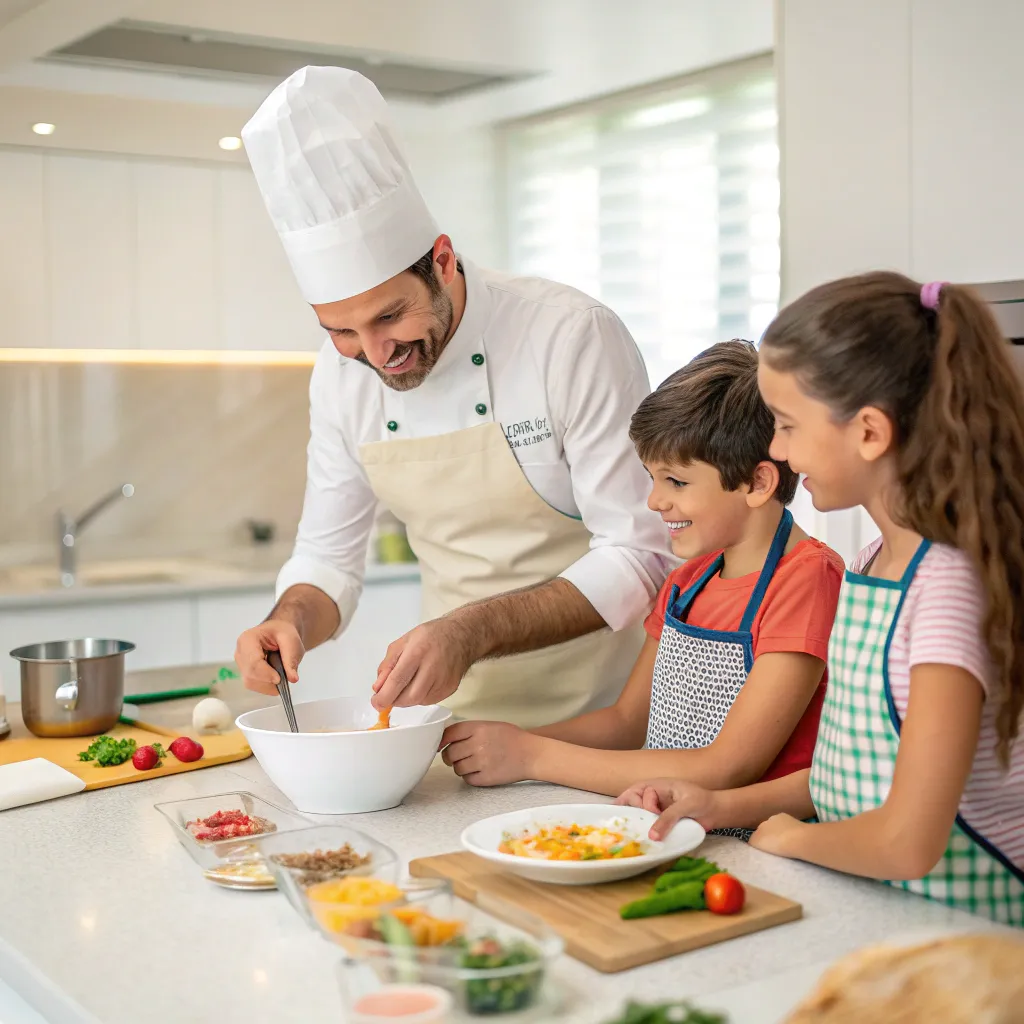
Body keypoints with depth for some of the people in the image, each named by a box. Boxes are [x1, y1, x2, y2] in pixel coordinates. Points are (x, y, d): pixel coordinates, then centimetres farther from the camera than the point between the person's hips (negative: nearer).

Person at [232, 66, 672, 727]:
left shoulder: (576, 336, -16)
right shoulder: (342, 372, 0)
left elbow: (640, 556, -16)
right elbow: (327, 558, 10)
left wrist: (471, 633, -27)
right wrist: (291, 623, -12)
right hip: (458, 712, 4)